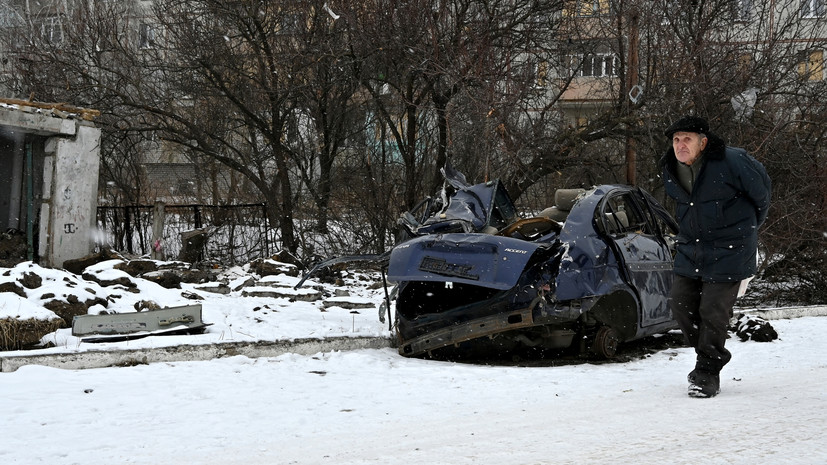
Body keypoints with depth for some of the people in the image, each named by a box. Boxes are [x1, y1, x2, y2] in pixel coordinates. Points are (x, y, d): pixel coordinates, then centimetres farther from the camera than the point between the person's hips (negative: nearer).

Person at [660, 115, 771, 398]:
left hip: (728, 251, -6)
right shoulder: (670, 170, 2)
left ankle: (707, 374, 5)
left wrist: (746, 227, 12)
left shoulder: (732, 162, -17)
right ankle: (712, 356, 25)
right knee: (680, 303, 3)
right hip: (690, 250, 7)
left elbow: (761, 191, 0)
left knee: (713, 311, -9)